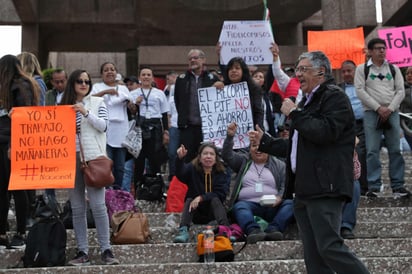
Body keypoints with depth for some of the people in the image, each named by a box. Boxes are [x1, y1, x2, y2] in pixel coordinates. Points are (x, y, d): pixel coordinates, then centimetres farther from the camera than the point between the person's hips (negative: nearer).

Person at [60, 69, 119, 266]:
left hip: (92, 158, -3)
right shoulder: (65, 105, 13)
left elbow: (103, 126, -2)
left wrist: (86, 112, -11)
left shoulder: (97, 102, 7)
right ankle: (82, 252, 9)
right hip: (70, 159, 3)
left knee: (98, 205, -8)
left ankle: (106, 250, -2)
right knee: (77, 208, 4)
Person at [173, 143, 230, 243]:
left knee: (215, 199, -26)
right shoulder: (192, 168, -3)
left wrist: (201, 198, -27)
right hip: (196, 213, 1)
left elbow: (221, 194, -15)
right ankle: (183, 230, -40)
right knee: (189, 200, -24)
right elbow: (180, 174, -25)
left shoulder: (222, 173, -2)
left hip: (213, 212, -1)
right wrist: (180, 158, -46)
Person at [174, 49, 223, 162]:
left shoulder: (212, 78, 4)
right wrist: (183, 117, 12)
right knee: (187, 159, -1)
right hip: (187, 127, 1)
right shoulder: (181, 79, 11)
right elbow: (177, 101, 16)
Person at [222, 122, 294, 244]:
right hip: (248, 203, 0)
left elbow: (285, 186, 8)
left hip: (272, 207, 1)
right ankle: (253, 230, -59)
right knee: (239, 207, -35)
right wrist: (230, 136, -9)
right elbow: (227, 156, 5)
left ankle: (273, 229, -49)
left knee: (290, 203, -29)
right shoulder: (243, 161, 22)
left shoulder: (279, 165, 19)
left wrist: (280, 197, -13)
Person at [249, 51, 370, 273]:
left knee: (329, 247, -15)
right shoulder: (308, 101, 24)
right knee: (313, 255, 7)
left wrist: (294, 113, -11)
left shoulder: (335, 97, -5)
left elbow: (325, 132, -22)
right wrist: (264, 141, 29)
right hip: (304, 189, 9)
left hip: (324, 188, -9)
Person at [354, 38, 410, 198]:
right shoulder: (362, 69, 5)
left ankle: (398, 186, 5)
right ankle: (374, 186, -3)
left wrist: (389, 109, -8)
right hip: (371, 113, -2)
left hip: (392, 112, 3)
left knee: (395, 150, 1)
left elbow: (400, 91, 7)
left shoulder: (393, 69, 13)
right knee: (373, 151, -6)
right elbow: (360, 91, -4)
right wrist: (378, 108, -11)